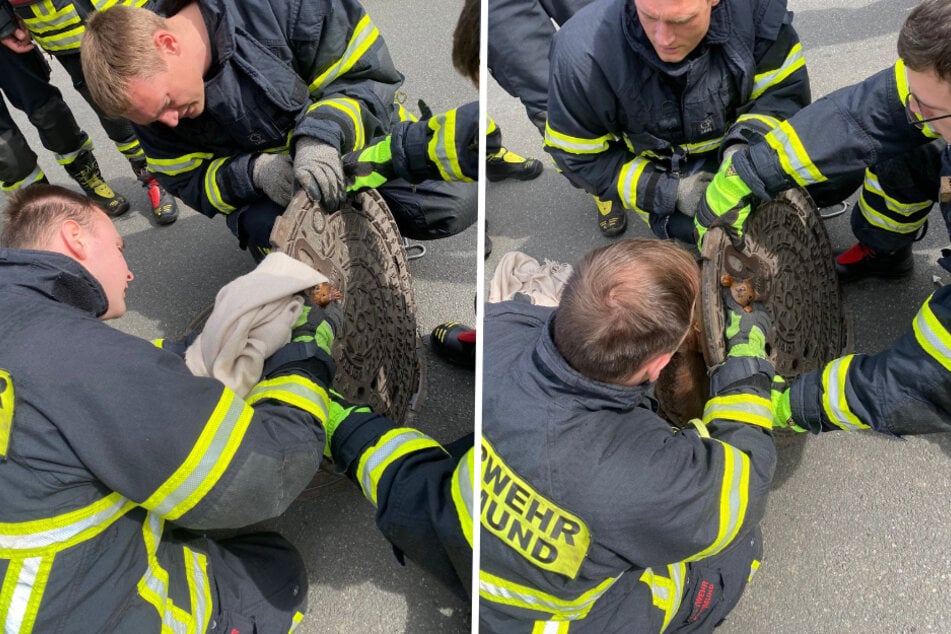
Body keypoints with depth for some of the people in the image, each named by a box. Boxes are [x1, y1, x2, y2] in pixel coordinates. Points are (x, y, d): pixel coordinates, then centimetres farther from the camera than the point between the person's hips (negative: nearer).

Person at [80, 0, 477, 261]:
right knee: (264, 229, -33)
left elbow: (370, 75, -21)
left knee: (455, 204, -22)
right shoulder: (146, 83, -12)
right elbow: (190, 183, -5)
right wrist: (255, 172, -26)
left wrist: (322, 139, -39)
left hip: (358, 138, -1)